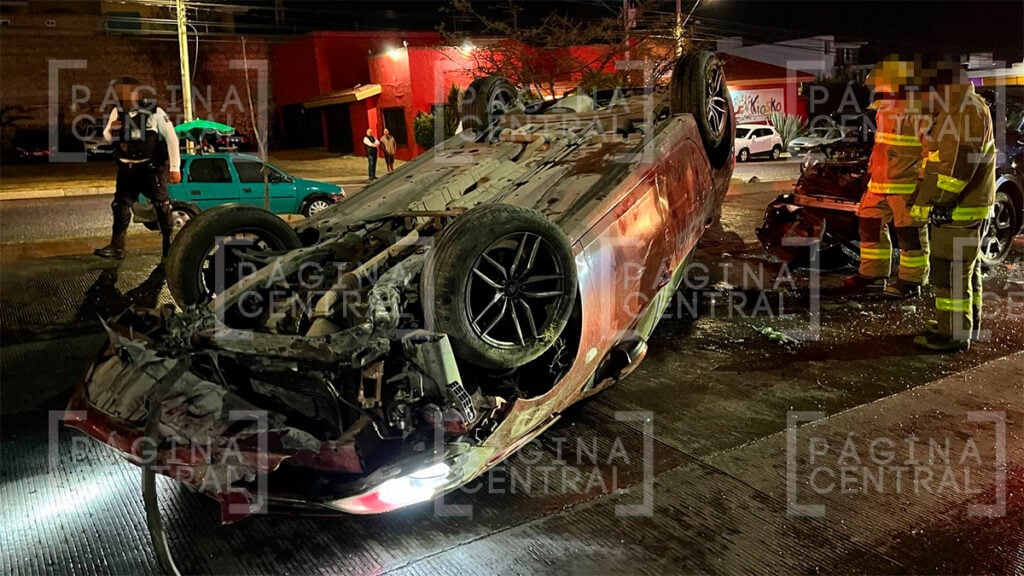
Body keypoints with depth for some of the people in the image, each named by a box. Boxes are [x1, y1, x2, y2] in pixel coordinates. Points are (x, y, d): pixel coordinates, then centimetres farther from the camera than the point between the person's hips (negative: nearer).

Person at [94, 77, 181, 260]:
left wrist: (175, 168, -11)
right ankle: (116, 246, 8)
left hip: (152, 168, -5)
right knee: (120, 205, 3)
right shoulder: (117, 111, 4)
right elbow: (107, 137, 14)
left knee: (162, 206, 1)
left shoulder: (154, 112, -11)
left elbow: (171, 138, -9)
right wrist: (110, 131, -12)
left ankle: (169, 245, 13)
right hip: (126, 168, 5)